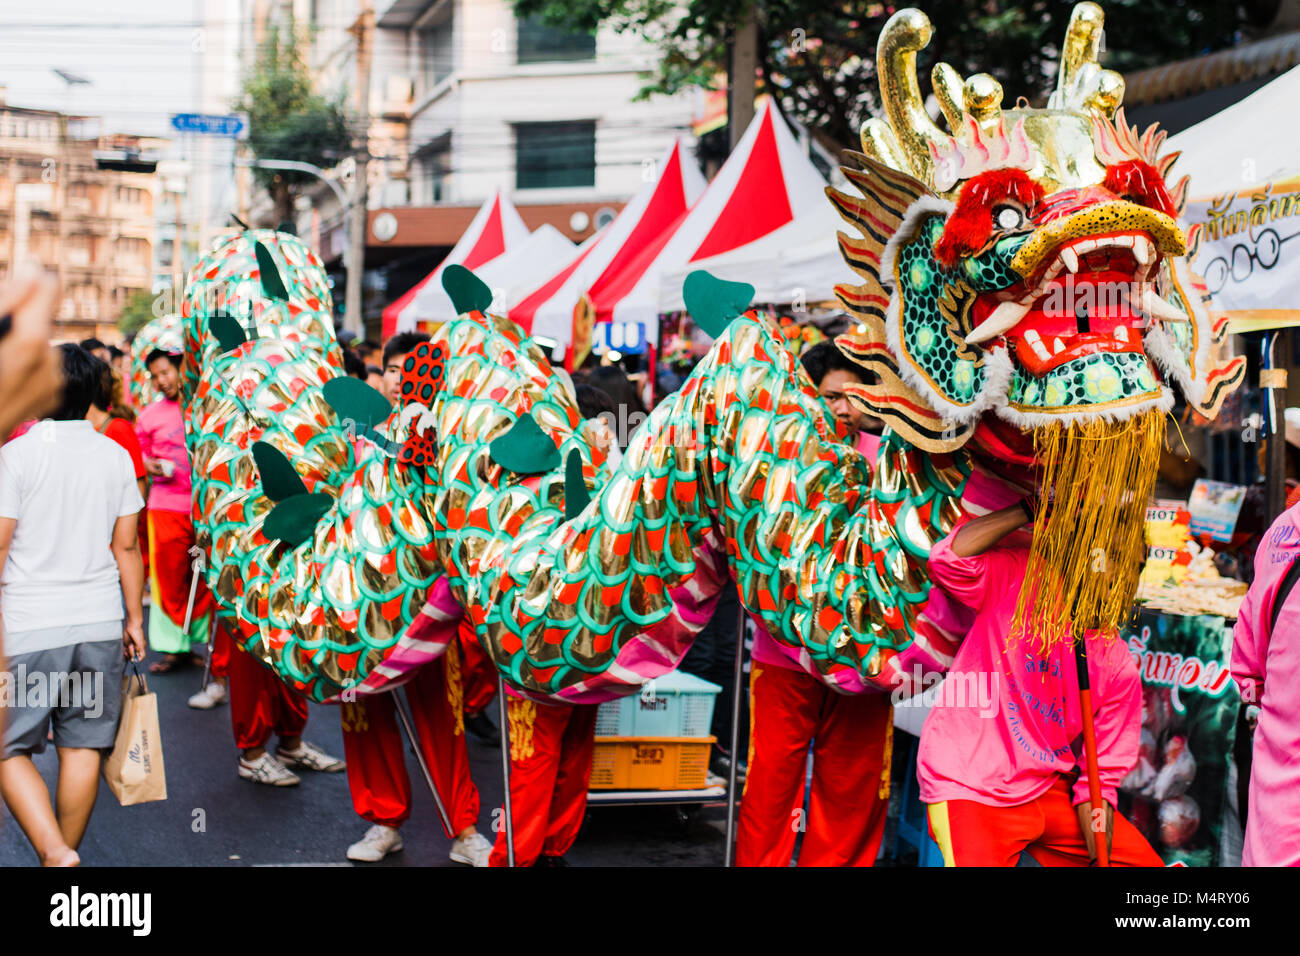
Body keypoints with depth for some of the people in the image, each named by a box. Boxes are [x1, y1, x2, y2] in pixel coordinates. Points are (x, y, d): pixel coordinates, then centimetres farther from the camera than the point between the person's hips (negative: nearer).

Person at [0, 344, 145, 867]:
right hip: (99, 622, 4)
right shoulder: (116, 455, 3)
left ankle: (54, 851, -11)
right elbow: (125, 547, 6)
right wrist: (134, 618, 15)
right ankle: (65, 852, 19)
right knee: (83, 747, 11)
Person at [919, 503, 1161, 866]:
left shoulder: (1119, 666, 2)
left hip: (1049, 789, 6)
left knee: (1143, 861, 5)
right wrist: (1033, 509, -21)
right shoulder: (1016, 576, -7)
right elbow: (950, 558, -27)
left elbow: (1100, 776, 4)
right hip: (970, 787, -5)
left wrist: (1100, 854, -7)